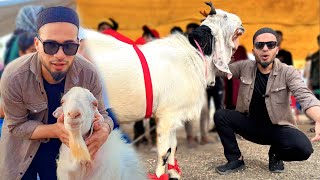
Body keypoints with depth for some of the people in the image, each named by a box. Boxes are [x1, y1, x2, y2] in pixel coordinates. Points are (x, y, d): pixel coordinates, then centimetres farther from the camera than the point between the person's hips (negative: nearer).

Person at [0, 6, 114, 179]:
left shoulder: (88, 74, -26)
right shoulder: (14, 77, -30)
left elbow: (100, 114, -14)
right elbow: (17, 125, -20)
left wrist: (104, 130, -39)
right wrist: (55, 130, -38)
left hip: (64, 146, 2)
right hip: (22, 151, -1)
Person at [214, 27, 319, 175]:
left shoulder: (288, 72, -14)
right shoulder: (244, 67, -4)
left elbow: (305, 97, -28)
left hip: (277, 128, -2)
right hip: (249, 124, 2)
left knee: (304, 149, -29)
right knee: (221, 116, -20)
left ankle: (276, 153, 8)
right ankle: (236, 159, -2)